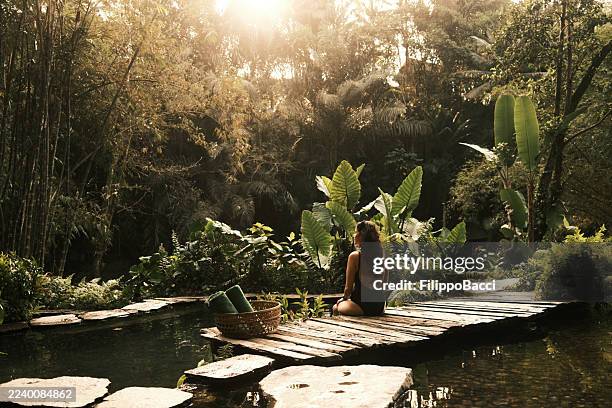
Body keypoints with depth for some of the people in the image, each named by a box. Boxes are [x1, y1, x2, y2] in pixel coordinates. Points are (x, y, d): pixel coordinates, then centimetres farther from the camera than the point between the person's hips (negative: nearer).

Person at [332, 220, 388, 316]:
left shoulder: (354, 256, -12)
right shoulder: (382, 255, 2)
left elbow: (348, 287, -5)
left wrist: (344, 298, 15)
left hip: (362, 306, -6)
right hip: (379, 307, 6)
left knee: (336, 307, 21)